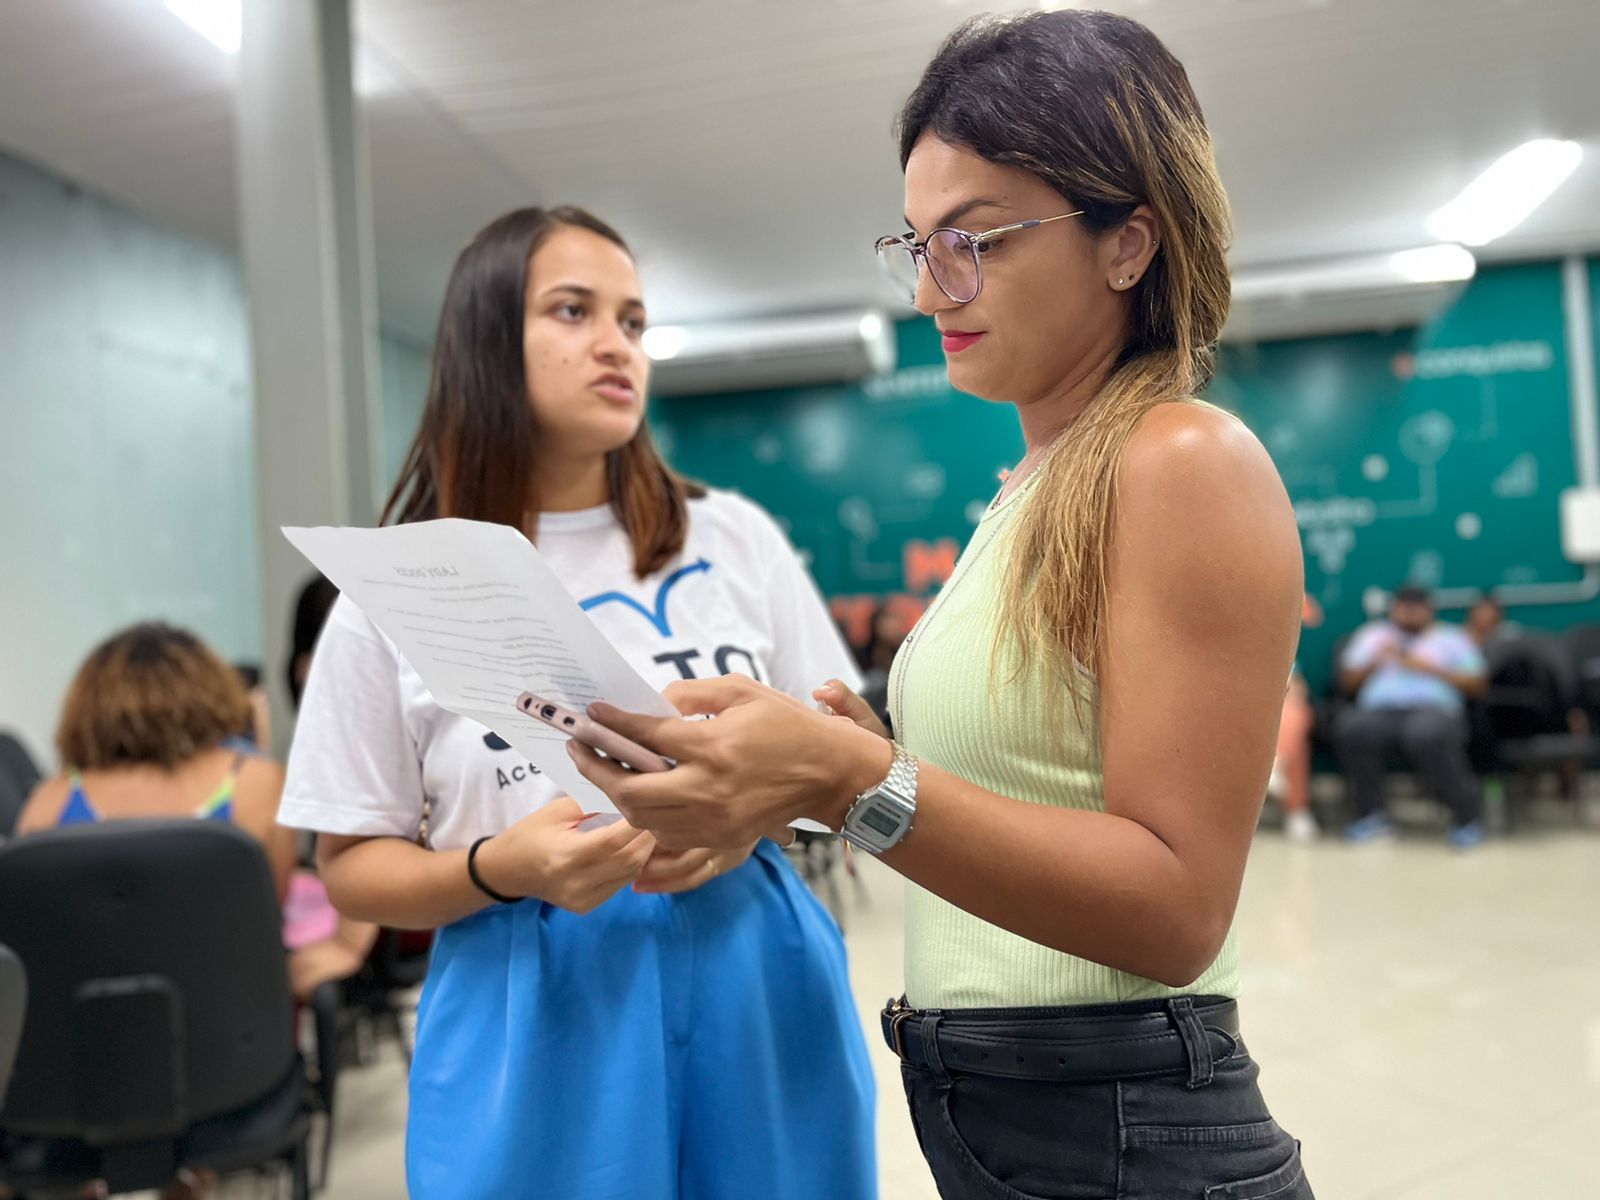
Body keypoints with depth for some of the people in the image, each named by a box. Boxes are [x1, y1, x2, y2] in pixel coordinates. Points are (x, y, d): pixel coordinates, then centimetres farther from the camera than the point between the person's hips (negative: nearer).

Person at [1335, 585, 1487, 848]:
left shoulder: (1452, 638, 24)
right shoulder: (1371, 635, 28)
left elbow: (1478, 684, 10)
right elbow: (1347, 682, 19)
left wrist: (1430, 669, -1)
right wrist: (1376, 661, 2)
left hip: (1432, 710, -1)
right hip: (1378, 712, 2)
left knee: (1429, 735, -40)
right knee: (1352, 728, -35)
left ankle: (1465, 815, -19)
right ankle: (1371, 815, -22)